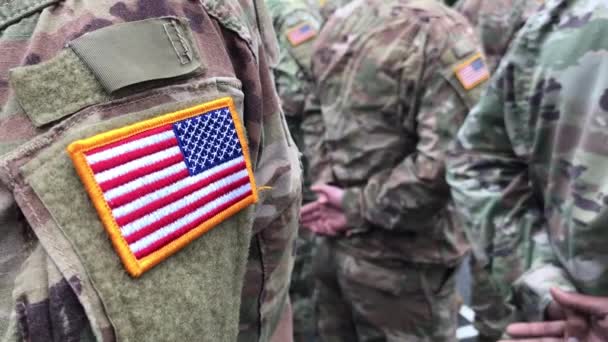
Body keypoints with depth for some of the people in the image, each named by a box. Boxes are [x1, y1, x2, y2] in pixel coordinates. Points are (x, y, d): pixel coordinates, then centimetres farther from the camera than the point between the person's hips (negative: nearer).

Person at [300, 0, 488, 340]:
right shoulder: (443, 31, -17)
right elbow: (447, 162, -24)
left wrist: (328, 184, 0)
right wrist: (359, 206, -14)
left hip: (334, 244, 6)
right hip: (399, 259, -6)